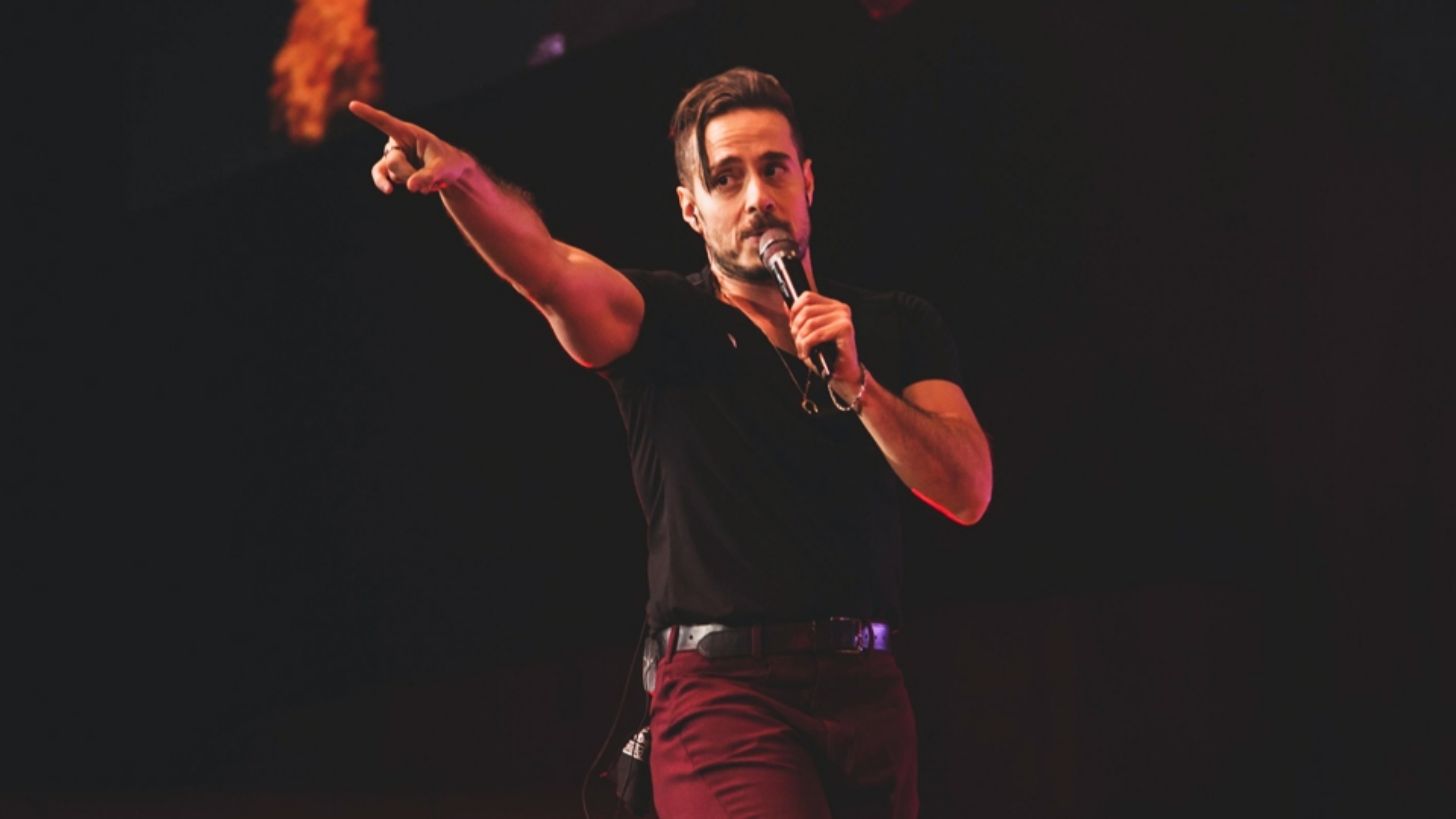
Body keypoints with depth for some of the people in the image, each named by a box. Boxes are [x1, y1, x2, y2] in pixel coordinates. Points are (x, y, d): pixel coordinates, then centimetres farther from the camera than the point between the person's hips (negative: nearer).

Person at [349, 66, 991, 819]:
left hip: (866, 694, 4)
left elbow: (967, 494, 1)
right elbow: (549, 271, -18)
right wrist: (461, 177, -38)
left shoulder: (894, 328, 13)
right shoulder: (667, 323, 3)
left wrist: (855, 382, -12)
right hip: (723, 691, -4)